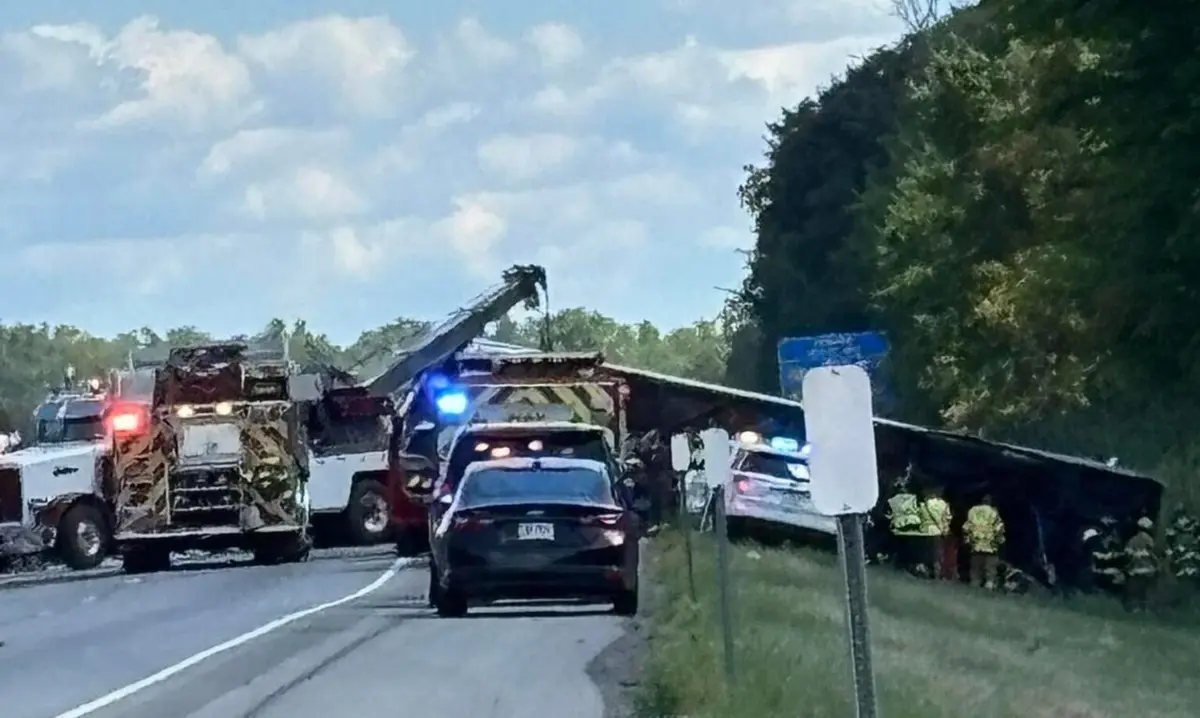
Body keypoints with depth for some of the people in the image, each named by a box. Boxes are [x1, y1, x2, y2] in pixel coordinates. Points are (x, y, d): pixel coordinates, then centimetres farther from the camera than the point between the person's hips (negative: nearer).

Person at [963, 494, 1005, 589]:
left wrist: (967, 540, 16)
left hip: (975, 545, 3)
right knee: (991, 566, 0)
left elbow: (966, 528, 8)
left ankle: (975, 583, 13)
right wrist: (1000, 540, 5)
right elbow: (998, 529, -7)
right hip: (990, 545, -3)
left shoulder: (972, 511, 7)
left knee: (976, 566, 11)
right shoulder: (993, 512, -4)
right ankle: (990, 583, -9)